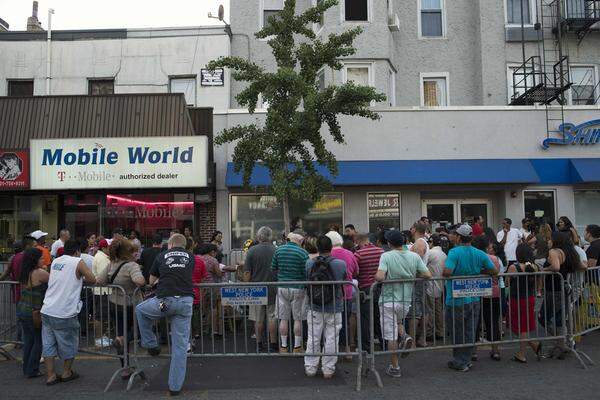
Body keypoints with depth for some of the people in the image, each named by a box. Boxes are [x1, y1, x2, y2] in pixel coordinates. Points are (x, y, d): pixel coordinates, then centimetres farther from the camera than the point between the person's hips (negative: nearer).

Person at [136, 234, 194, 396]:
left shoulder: (162, 256, 14)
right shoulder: (190, 257, 17)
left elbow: (151, 281, 24)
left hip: (164, 301, -2)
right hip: (186, 302, 2)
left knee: (140, 309, 30)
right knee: (180, 346, 8)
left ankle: (151, 345, 32)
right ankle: (175, 386, 12)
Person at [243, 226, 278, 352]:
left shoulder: (252, 251, -7)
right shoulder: (276, 250, -5)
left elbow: (247, 272, -6)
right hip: (273, 289, 0)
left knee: (258, 319, 9)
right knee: (272, 318, 8)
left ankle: (259, 344, 17)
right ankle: (273, 344, 11)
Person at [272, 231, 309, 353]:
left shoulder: (279, 250, 1)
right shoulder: (303, 253, -9)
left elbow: (273, 269, 5)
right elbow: (306, 273, -9)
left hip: (282, 287, 3)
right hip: (298, 288, -3)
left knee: (283, 319, 9)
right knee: (298, 319, 6)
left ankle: (283, 346, 16)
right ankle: (297, 347, 13)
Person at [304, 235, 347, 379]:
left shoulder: (309, 263, -9)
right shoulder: (341, 264, -12)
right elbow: (345, 281, 3)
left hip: (315, 307, 1)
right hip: (334, 308, -1)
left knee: (313, 338, 13)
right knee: (331, 339, 9)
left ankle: (310, 367, 22)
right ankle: (328, 369, 18)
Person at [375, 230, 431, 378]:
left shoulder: (386, 256, -14)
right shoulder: (414, 256, -2)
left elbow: (379, 277, -27)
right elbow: (428, 275, -4)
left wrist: (380, 278, -4)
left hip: (389, 300, -4)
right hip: (406, 300, 4)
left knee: (391, 336, 5)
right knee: (398, 322, 31)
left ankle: (395, 368, 12)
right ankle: (405, 337, 1)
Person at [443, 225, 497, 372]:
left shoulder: (454, 252, -16)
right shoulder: (480, 254, 0)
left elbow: (447, 272, -28)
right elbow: (494, 271, 8)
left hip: (457, 300, -5)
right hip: (474, 300, 5)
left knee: (457, 333, 8)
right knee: (470, 332, 14)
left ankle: (459, 362, 16)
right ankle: (466, 360, 24)